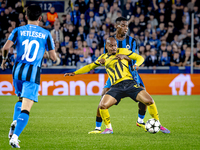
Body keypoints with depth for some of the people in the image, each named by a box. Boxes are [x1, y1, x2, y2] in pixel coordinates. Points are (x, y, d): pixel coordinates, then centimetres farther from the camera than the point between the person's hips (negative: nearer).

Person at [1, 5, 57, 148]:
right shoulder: (46, 34, 3)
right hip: (33, 73, -3)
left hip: (18, 71, 3)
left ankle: (15, 122, 4)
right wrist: (53, 49, 26)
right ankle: (15, 136, -22)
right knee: (26, 108, -7)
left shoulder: (18, 31, 4)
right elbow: (53, 57, 3)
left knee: (21, 99, 28)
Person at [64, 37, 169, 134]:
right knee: (102, 105, -20)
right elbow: (90, 67, 29)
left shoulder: (123, 51, 11)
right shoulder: (103, 58, 18)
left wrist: (136, 64, -9)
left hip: (129, 83, -1)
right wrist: (74, 73, 24)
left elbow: (139, 58, 13)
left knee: (149, 101, -16)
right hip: (116, 87, 1)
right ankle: (109, 128, 2)